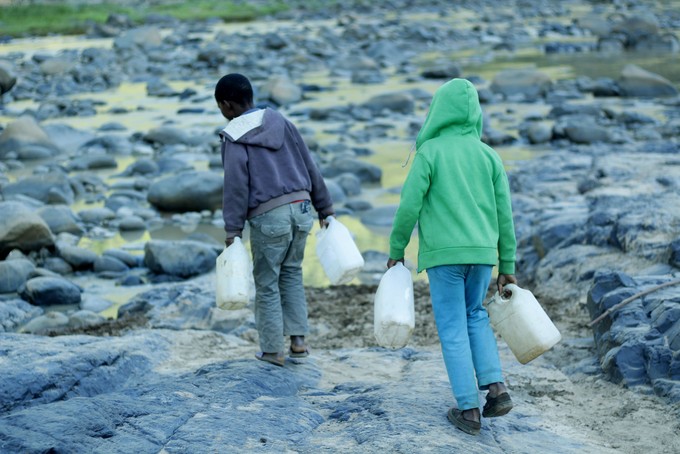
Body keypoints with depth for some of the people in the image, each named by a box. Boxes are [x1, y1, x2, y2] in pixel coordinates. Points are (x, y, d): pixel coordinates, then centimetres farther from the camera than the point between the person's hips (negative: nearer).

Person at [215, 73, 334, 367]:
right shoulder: (280, 122, 12)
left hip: (268, 216, -5)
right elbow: (309, 166, 13)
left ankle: (273, 350, 11)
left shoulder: (234, 137, -4)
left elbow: (236, 186, -11)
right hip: (301, 208, 5)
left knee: (267, 283, 8)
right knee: (292, 273, 21)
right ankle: (298, 340, 14)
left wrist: (232, 231, -9)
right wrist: (325, 208, 19)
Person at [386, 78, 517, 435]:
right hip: (482, 252, 4)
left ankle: (469, 409, 4)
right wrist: (507, 266, 12)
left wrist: (396, 251, 3)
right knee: (475, 315, 24)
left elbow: (409, 205, -10)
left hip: (443, 253, -4)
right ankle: (496, 388, 9)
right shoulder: (488, 155, 6)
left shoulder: (430, 152, -7)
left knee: (453, 328, 5)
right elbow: (504, 214, 6)